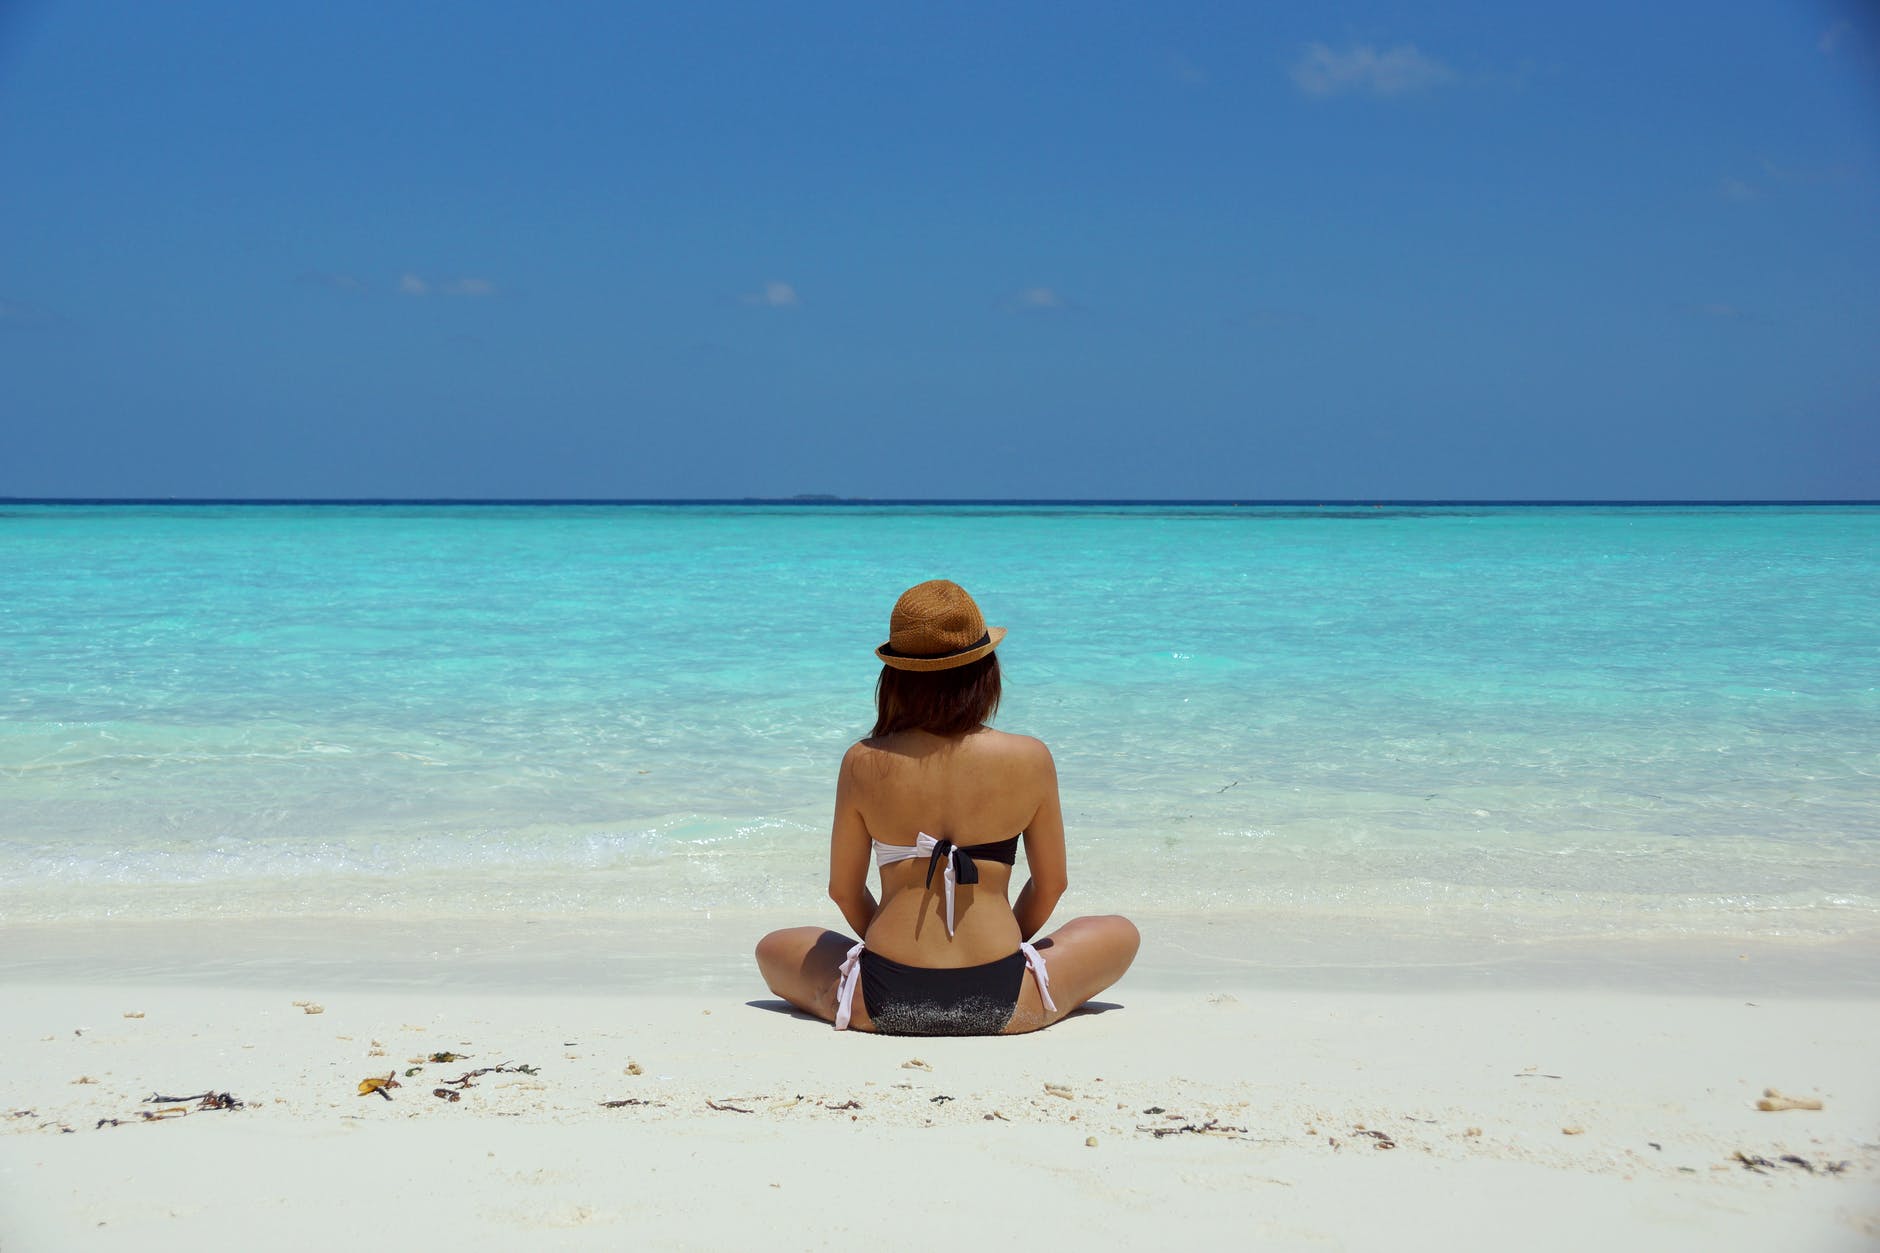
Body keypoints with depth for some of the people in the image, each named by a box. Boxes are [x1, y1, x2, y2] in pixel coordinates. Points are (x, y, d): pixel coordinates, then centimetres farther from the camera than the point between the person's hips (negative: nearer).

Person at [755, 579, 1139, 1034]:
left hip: (884, 1002, 0)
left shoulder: (863, 764, -6)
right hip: (1003, 1004, 0)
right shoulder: (1030, 759, -7)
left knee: (773, 949, 29)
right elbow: (1051, 883, 4)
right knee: (1121, 935, 26)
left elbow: (843, 890, 4)